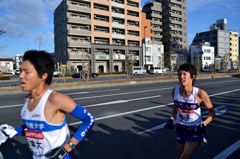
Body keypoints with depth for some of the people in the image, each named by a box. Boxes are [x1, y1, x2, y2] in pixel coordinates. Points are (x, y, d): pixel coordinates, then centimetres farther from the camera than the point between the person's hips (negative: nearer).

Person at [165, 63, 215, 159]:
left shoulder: (200, 93, -23)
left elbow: (212, 112, -9)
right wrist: (172, 119, -4)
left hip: (195, 130, -4)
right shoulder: (175, 91, -13)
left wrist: (204, 124, -23)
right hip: (180, 129, 4)